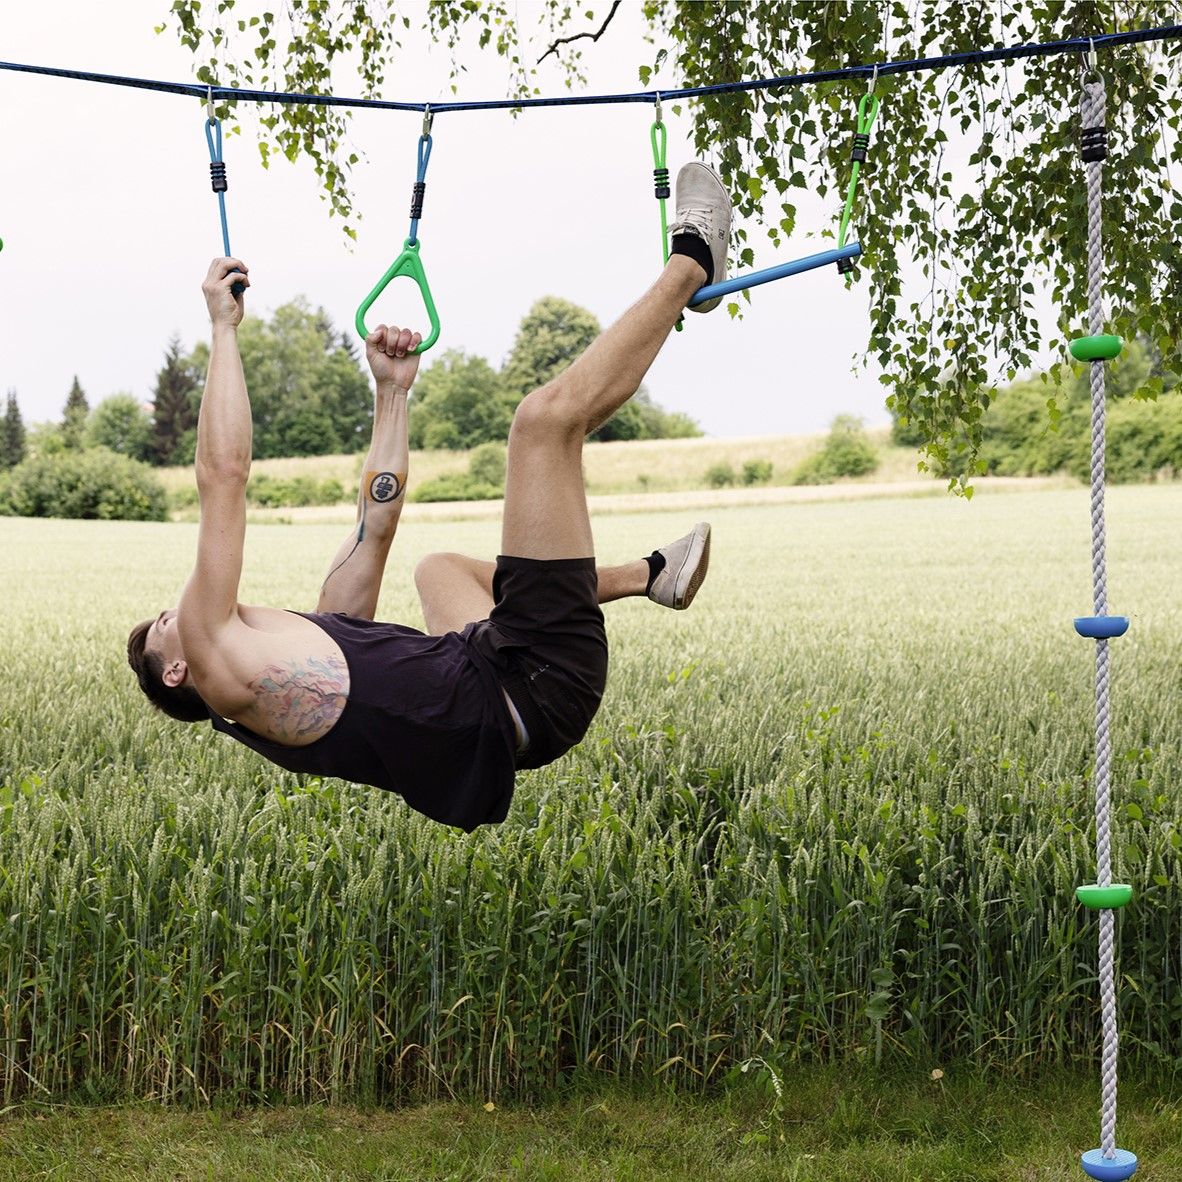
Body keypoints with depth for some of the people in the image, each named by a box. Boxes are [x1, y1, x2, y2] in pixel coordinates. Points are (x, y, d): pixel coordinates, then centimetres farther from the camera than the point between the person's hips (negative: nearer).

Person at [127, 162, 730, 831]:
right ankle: (691, 262, 8)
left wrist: (392, 391, 26)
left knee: (440, 567, 38)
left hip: (501, 696, 10)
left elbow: (375, 528, 24)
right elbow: (224, 475, -6)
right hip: (530, 685, -10)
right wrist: (225, 327, 0)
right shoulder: (217, 657, -3)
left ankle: (650, 575, 31)